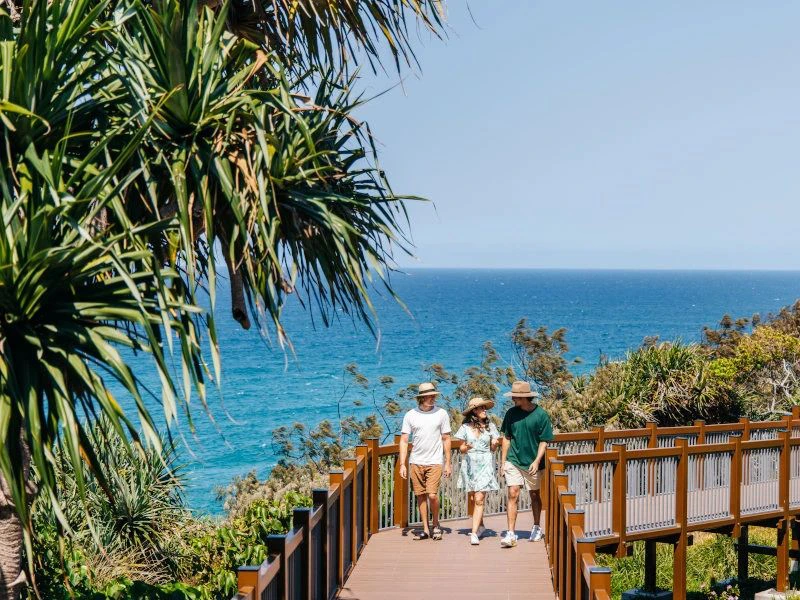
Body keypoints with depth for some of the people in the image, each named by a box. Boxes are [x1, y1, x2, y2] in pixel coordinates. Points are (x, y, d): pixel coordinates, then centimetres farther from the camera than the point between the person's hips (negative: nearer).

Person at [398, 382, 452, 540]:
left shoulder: (441, 414, 1)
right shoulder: (410, 415, 2)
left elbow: (446, 439, 7)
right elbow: (404, 441, 4)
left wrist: (448, 463, 4)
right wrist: (402, 464, -3)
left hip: (434, 462, -2)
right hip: (416, 462, 2)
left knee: (432, 495, -12)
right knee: (420, 496, 5)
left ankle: (436, 524, 11)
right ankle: (425, 529, 15)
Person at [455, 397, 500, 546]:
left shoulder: (490, 426, 5)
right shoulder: (466, 427, 3)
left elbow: (493, 448, 11)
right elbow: (461, 449, 8)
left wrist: (495, 444, -10)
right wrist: (466, 447, -14)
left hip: (485, 465, -1)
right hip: (469, 464, 1)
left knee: (479, 500, -10)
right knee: (472, 499, 8)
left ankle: (474, 533, -15)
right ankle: (480, 526, 30)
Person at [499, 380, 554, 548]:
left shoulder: (541, 415, -9)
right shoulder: (511, 413, 0)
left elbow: (544, 441, -6)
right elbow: (506, 438, 7)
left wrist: (537, 461, -16)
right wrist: (503, 462, 4)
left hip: (532, 463, -1)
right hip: (513, 461, 1)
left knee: (534, 495, 14)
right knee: (512, 495, -8)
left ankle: (537, 528, 33)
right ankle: (511, 534, -9)